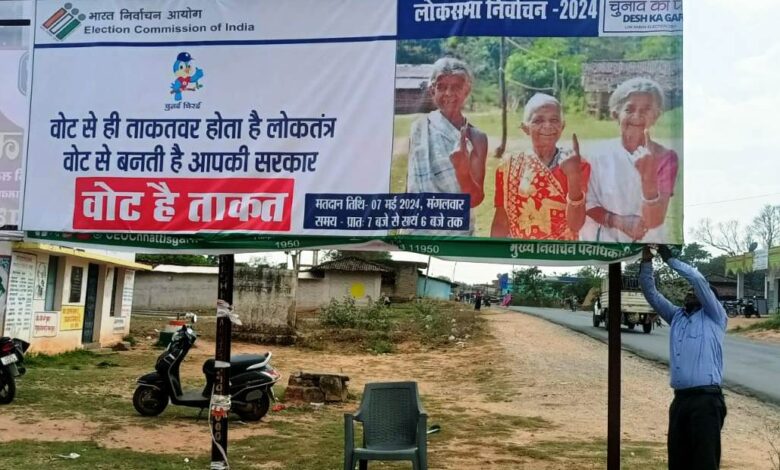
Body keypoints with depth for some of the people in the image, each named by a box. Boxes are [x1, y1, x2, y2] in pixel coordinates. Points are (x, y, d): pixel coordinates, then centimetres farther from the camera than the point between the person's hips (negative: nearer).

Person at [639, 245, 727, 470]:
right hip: (680, 399, 6)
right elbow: (651, 293, 16)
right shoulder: (677, 316, 19)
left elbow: (698, 279, -7)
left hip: (706, 400, -6)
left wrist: (669, 258, -2)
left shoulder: (714, 318, 4)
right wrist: (646, 261, 4)